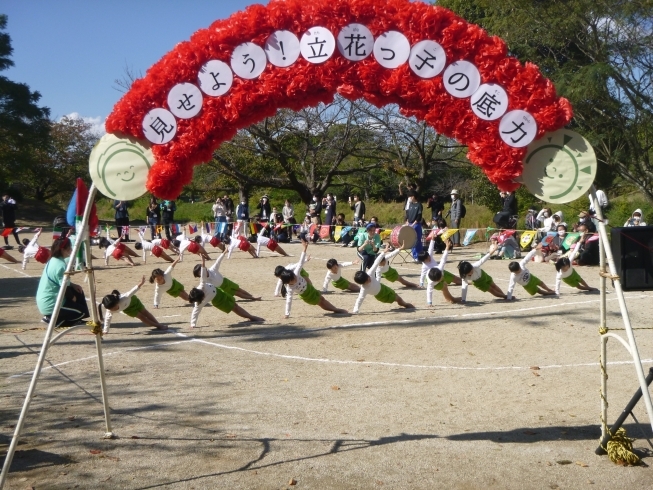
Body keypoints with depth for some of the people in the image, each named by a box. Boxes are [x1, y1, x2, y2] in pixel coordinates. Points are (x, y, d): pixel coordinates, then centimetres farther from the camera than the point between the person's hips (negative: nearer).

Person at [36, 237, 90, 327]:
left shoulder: (53, 260, 8)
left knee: (78, 291, 20)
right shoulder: (60, 265, -22)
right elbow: (64, 287, -18)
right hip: (51, 304, -10)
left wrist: (73, 285, 8)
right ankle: (52, 319, -3)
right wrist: (73, 298, -1)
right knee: (82, 311, 0)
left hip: (44, 300, 10)